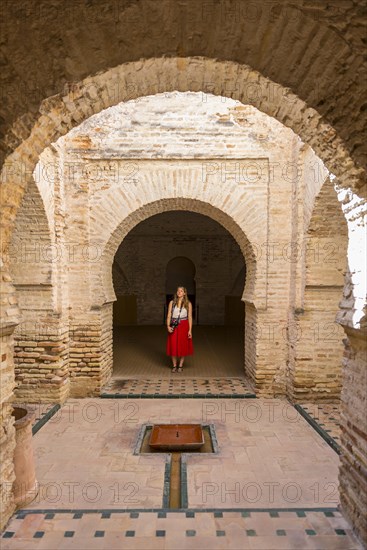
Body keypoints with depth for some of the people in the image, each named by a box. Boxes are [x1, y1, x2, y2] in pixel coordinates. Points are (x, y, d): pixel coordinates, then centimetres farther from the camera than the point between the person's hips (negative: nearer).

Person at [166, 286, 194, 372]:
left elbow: (190, 317, 0)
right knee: (173, 346, 3)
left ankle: (180, 366, 19)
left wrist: (190, 330, -6)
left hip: (183, 327, -1)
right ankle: (174, 366, 18)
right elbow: (169, 316, 2)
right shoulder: (172, 302, 3)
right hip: (173, 327, 1)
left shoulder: (188, 303, 0)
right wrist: (168, 326, -13)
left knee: (183, 346, 5)